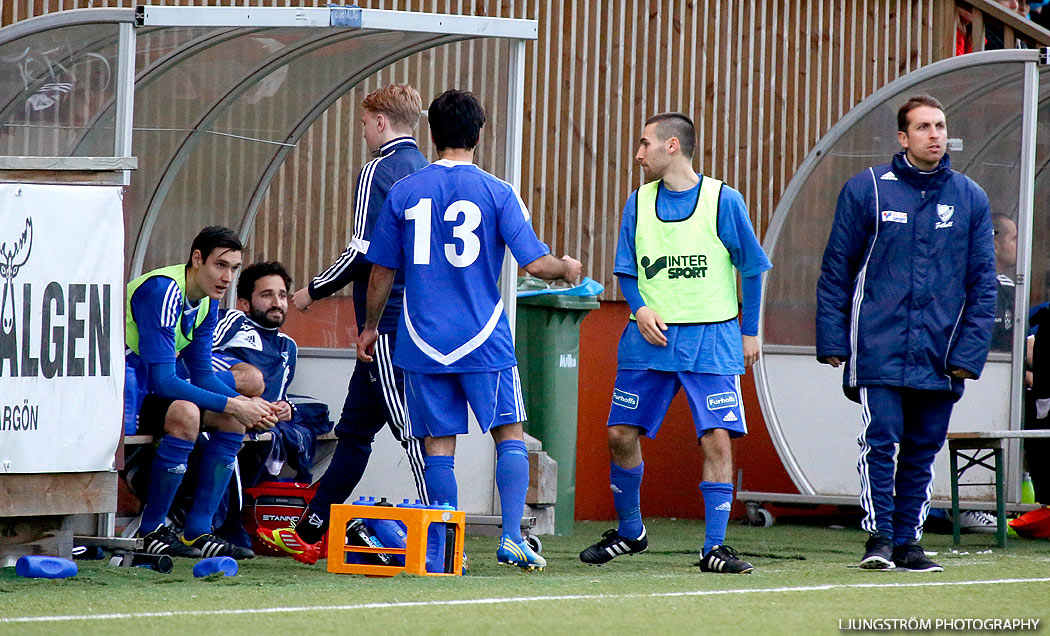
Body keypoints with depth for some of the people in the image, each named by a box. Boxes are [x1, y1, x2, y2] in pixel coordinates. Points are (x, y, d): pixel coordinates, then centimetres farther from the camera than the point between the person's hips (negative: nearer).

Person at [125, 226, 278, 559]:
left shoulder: (207, 301, 6)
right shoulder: (162, 291, -24)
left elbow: (201, 374, 10)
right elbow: (163, 381, -28)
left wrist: (248, 405, -8)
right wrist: (232, 404, -25)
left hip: (149, 392, 10)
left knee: (232, 418, 1)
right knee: (185, 413, -33)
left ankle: (197, 531, -1)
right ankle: (150, 531, -21)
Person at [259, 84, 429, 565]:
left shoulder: (378, 172, -11)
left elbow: (363, 252, -17)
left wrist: (314, 291, -4)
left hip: (387, 322, -9)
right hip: (422, 321, 9)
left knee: (413, 428, -10)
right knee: (354, 428, 14)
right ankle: (309, 534, 20)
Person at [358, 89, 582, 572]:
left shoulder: (403, 193, 2)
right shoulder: (498, 193, -4)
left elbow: (382, 270, 8)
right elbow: (534, 263, -7)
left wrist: (370, 327, 21)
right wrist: (567, 268, 15)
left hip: (422, 343, 2)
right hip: (484, 341, -2)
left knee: (438, 445, 5)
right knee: (509, 434, 8)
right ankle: (512, 538, -4)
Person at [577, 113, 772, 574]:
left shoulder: (723, 200, -3)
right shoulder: (639, 203, 8)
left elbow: (750, 269, 4)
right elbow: (626, 271, 13)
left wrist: (750, 332, 3)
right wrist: (641, 309, -6)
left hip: (710, 338, -4)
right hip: (649, 337, 4)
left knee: (717, 438, -10)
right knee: (621, 434, 2)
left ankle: (715, 547, -4)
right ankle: (629, 532, 23)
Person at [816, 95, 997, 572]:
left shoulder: (970, 198, 9)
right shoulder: (866, 189, 2)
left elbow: (983, 283, 10)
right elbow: (836, 269, 4)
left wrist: (969, 351, 0)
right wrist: (832, 341, -2)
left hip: (940, 354, 3)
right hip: (878, 348, -3)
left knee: (923, 449, 5)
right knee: (880, 440, -11)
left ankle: (907, 540, 13)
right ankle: (879, 537, -5)